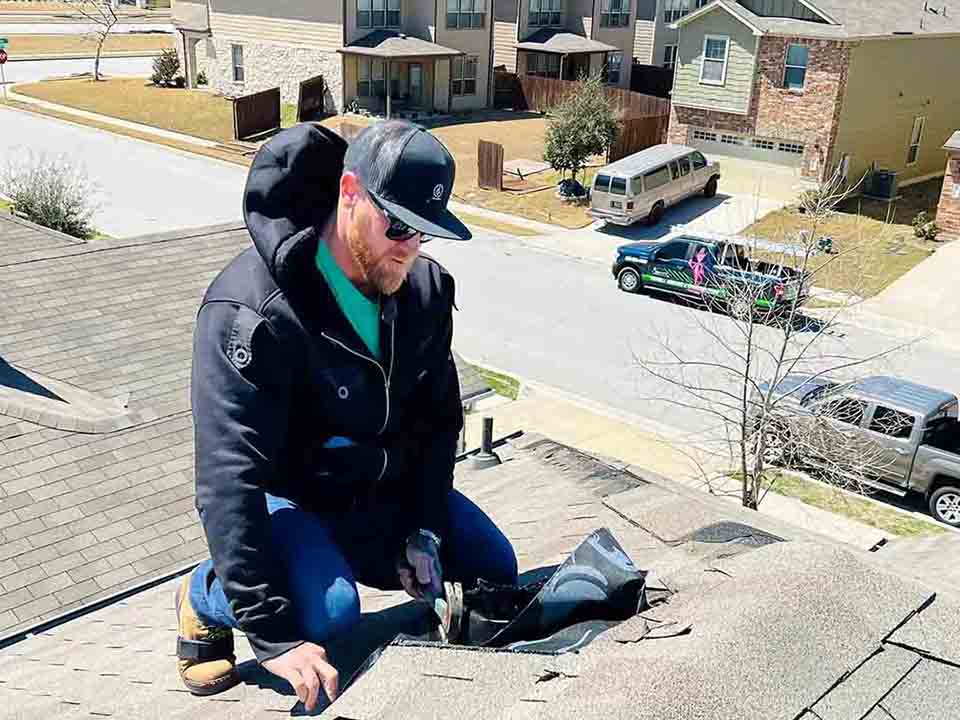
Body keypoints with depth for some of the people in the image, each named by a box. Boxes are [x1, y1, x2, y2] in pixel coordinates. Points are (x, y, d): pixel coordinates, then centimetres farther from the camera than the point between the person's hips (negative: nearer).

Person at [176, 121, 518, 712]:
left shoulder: (423, 287, -10)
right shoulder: (250, 310, -31)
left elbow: (438, 417, 1)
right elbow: (230, 478, -34)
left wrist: (423, 530, -6)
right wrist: (273, 635, -36)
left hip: (385, 484, 7)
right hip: (286, 495, -6)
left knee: (497, 574, 6)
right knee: (329, 614, -32)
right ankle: (206, 597, 0)